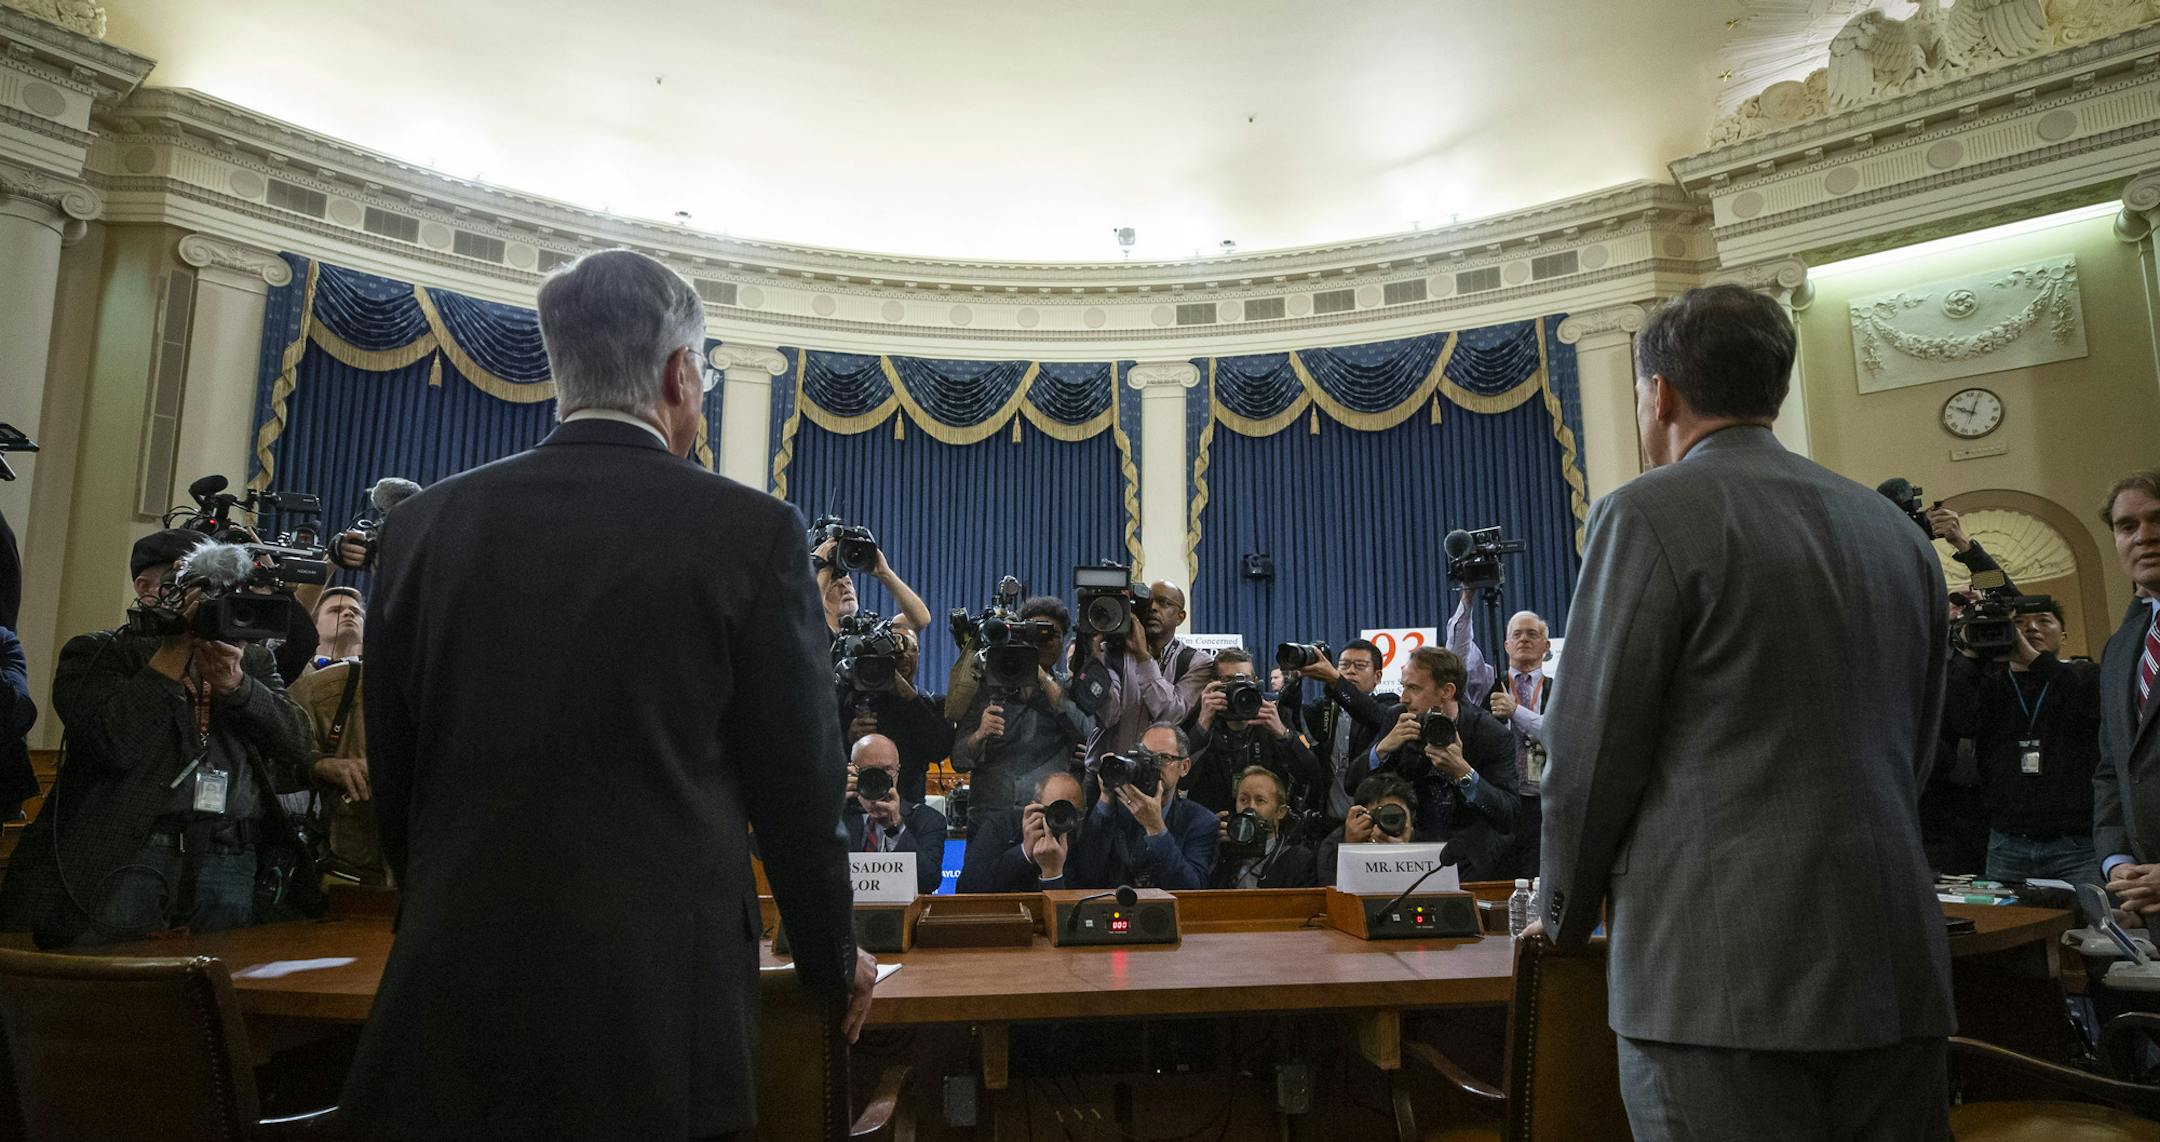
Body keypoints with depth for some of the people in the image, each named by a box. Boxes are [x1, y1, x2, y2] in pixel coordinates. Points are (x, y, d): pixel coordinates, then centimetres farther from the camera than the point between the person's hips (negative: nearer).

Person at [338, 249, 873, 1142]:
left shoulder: (424, 525, 1)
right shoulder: (752, 532, -10)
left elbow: (393, 781, 8)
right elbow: (796, 786, -5)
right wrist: (835, 964, 10)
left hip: (451, 1004, 3)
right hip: (657, 1006, -3)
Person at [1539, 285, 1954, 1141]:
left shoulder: (1651, 513, -9)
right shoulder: (1898, 531, 12)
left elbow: (1592, 750, -8)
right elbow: (1913, 755, 17)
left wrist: (1569, 916, 7)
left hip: (1725, 973, -7)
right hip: (1897, 969, 7)